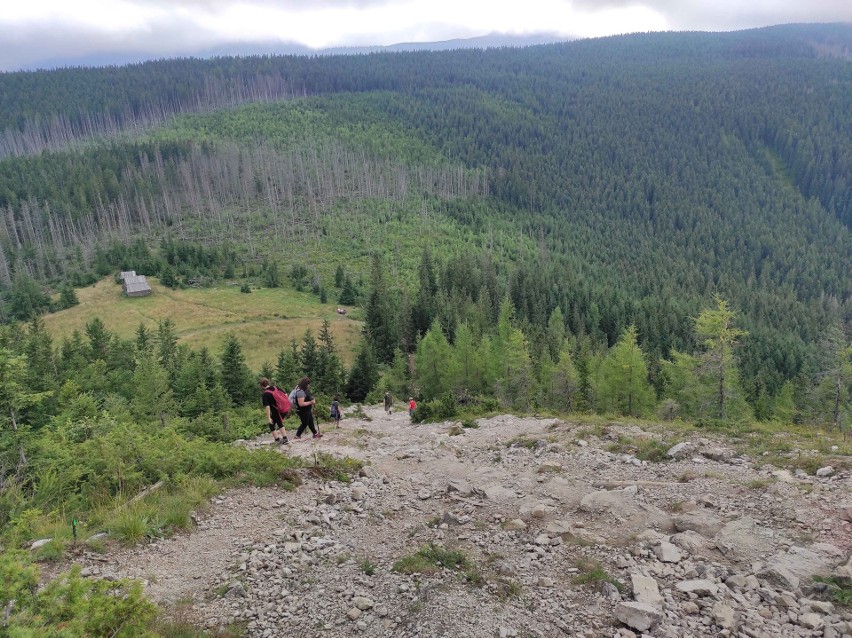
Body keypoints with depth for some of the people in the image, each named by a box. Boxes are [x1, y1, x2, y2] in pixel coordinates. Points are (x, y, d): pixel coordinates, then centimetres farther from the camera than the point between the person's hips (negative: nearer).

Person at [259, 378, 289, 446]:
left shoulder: (265, 394, -15)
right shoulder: (275, 387, 2)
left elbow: (267, 407, -20)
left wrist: (268, 417, -18)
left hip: (276, 412, -6)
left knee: (272, 425, 16)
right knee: (280, 423, 27)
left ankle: (278, 440, 17)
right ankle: (285, 439, 32)